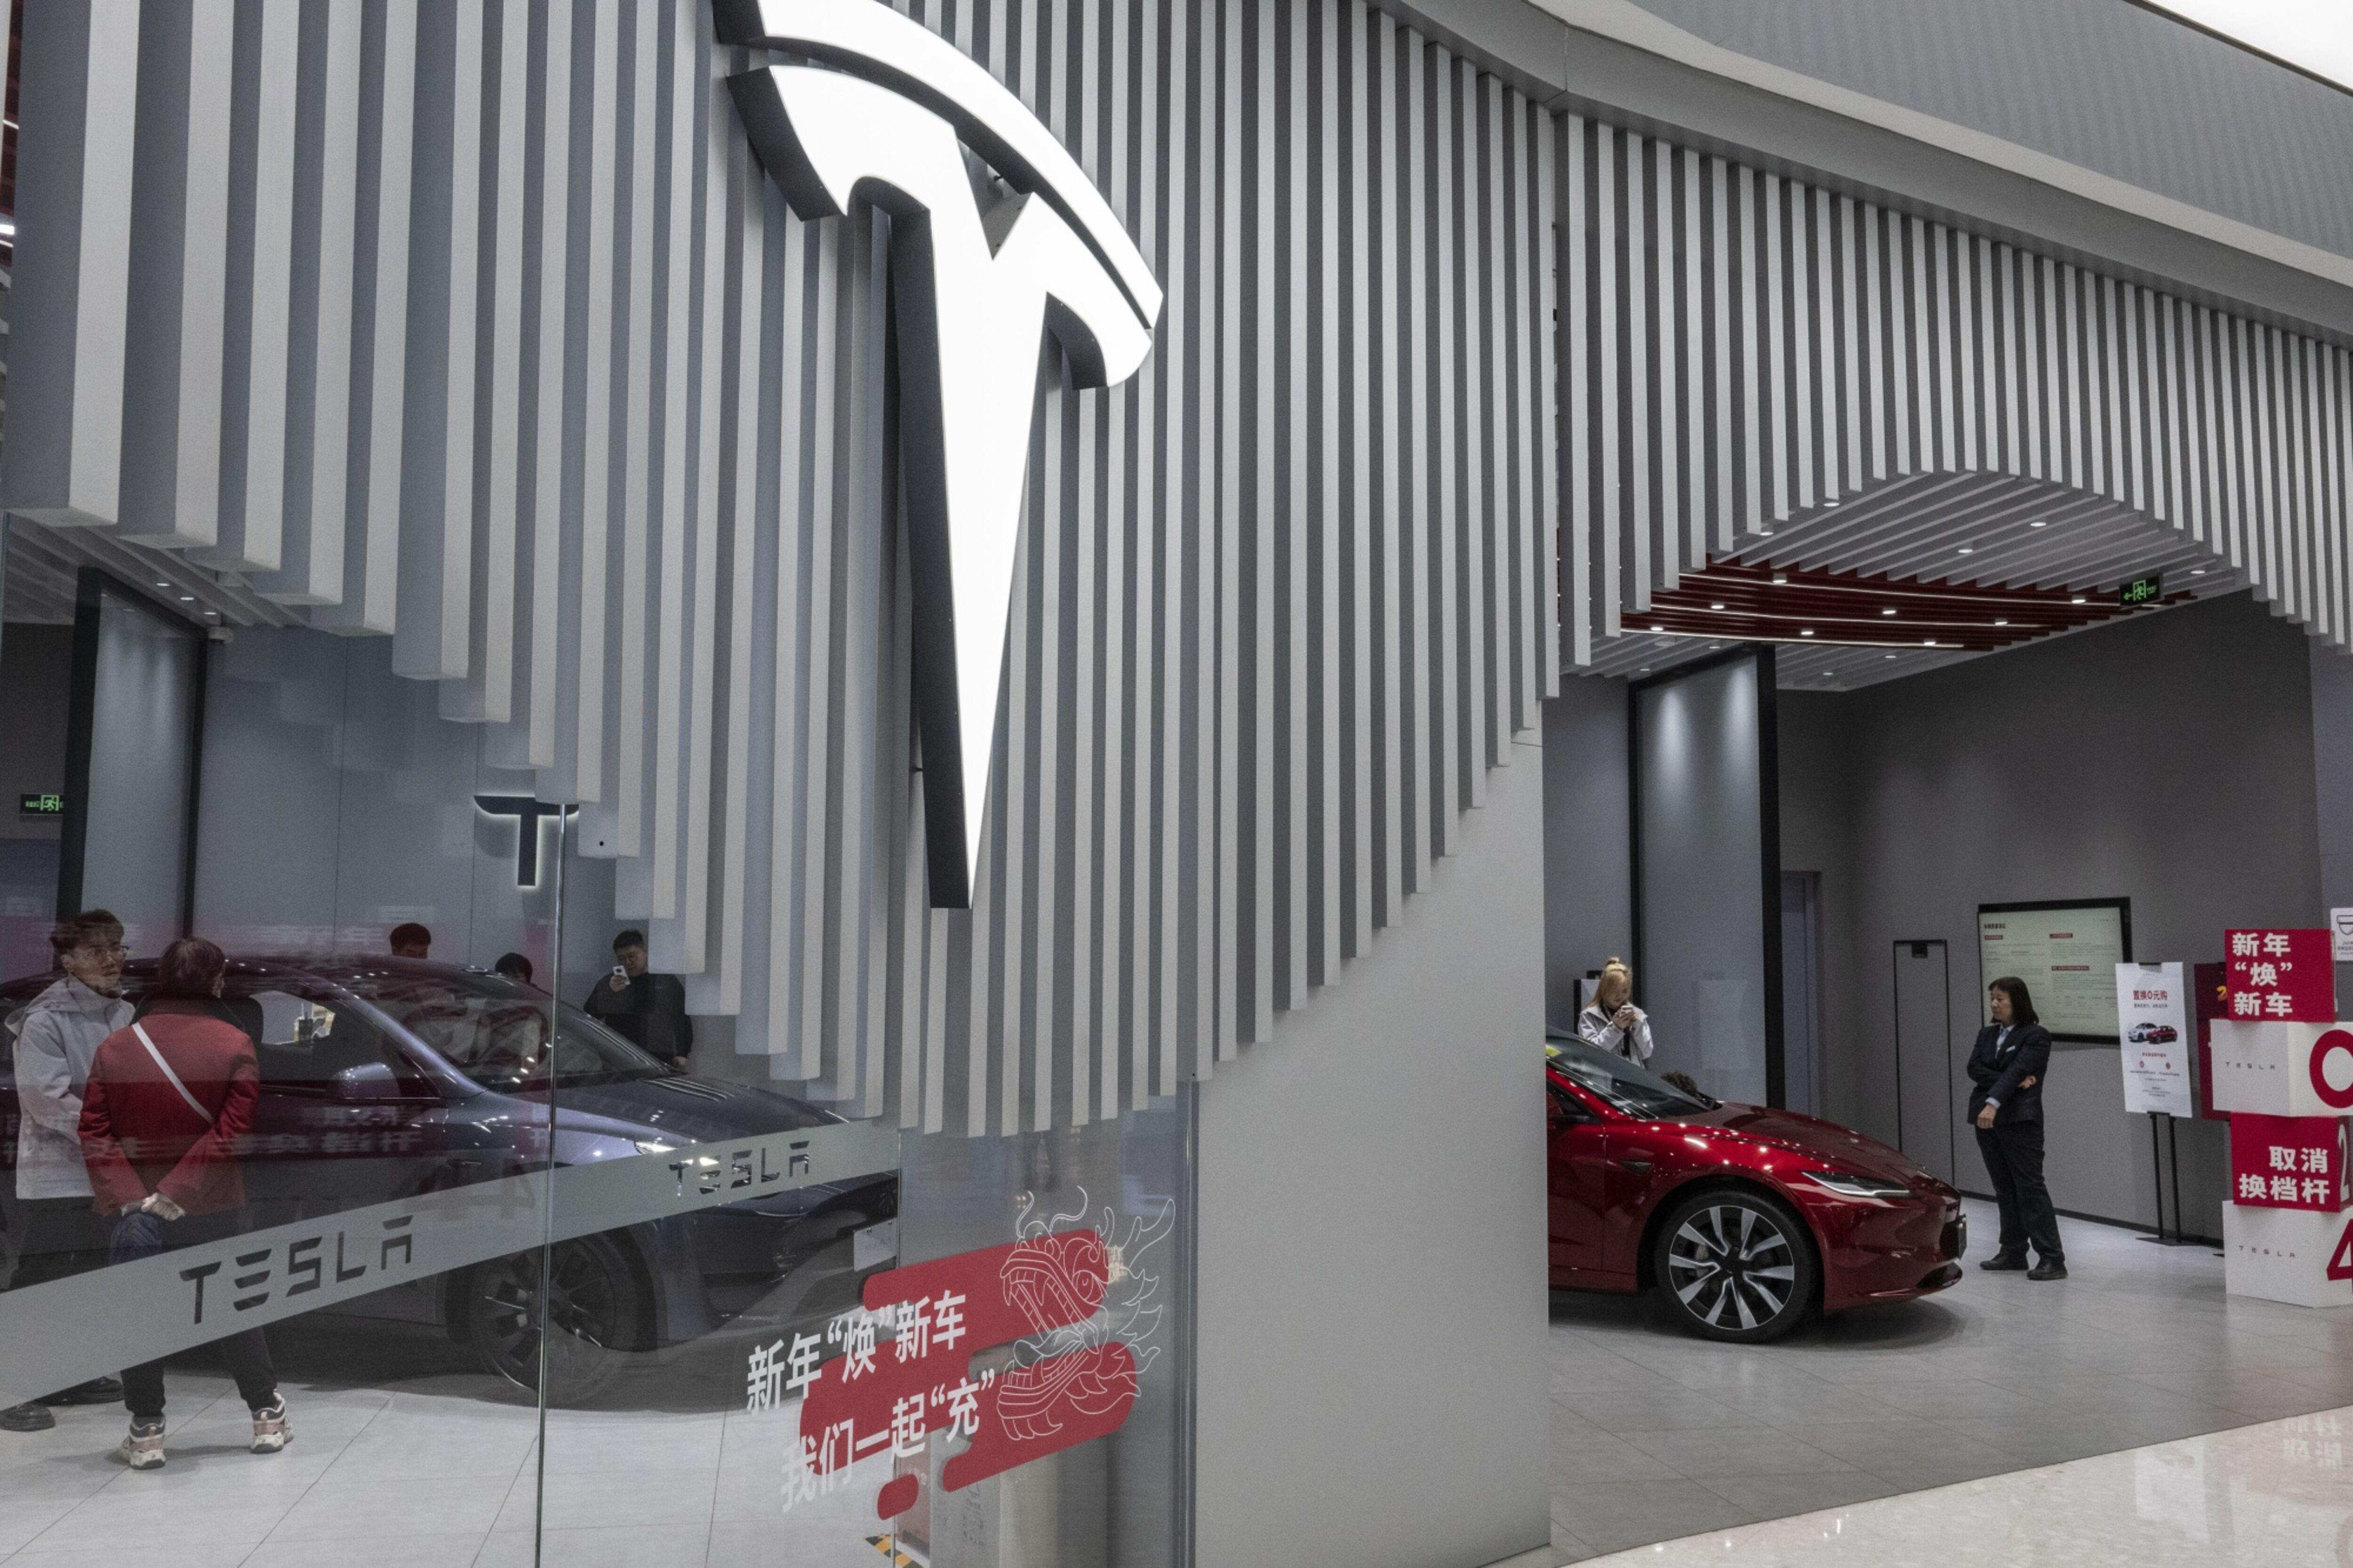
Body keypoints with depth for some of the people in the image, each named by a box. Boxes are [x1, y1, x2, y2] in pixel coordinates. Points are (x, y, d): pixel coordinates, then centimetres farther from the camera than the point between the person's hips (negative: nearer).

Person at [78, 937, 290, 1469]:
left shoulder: (115, 1047, -2)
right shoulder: (235, 1045, -10)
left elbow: (94, 1131, -7)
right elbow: (231, 1133, -18)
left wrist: (128, 1197, -13)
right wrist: (176, 1194, -16)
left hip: (135, 1207, 1)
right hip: (215, 1209, 0)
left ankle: (146, 1431, 14)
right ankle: (267, 1415, 23)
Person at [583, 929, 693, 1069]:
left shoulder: (667, 981, 10)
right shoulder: (607, 984, 12)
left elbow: (683, 1020, 10)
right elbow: (589, 1015, 1)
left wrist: (682, 1054, 4)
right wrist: (610, 992, -14)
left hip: (661, 1059, 0)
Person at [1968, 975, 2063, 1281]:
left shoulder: (2036, 1036, -5)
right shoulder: (1987, 1034, 14)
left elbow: (2017, 1070, -19)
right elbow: (1974, 1069, 0)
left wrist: (1994, 1102, -31)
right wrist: (2014, 1083, -14)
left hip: (2020, 1120, -6)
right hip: (1987, 1120, 7)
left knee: (2031, 1187, -9)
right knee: (2004, 1190, 11)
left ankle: (2052, 1259, -9)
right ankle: (2013, 1252, 18)